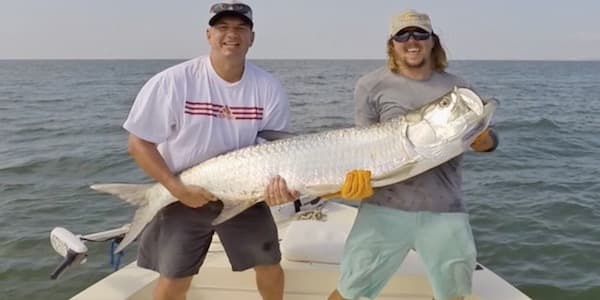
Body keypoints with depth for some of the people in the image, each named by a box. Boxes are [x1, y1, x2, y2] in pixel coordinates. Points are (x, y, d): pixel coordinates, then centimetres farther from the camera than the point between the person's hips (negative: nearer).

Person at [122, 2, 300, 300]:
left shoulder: (269, 88, -12)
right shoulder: (173, 82, -19)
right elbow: (139, 143, -14)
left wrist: (278, 184, -28)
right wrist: (177, 188, -22)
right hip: (185, 196, -2)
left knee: (270, 265, 15)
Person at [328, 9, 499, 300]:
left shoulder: (457, 86, 8)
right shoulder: (372, 85, 0)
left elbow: (486, 136, 12)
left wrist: (485, 141, -12)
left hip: (445, 209, 3)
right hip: (386, 206, -2)